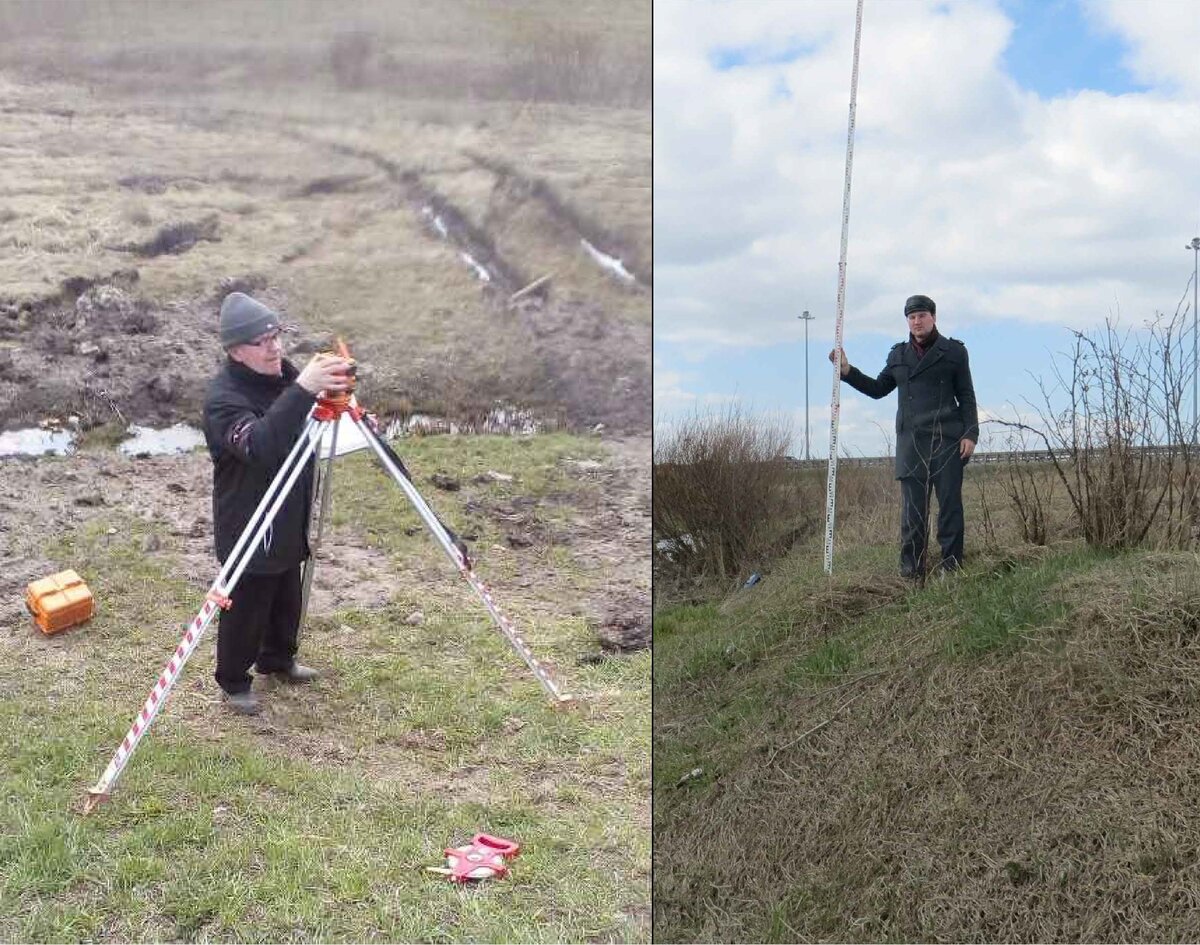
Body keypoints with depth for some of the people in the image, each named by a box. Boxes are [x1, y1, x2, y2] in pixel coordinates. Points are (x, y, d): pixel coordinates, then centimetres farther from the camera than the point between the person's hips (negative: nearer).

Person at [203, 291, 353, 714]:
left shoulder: (283, 373, -1)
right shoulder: (223, 397, -25)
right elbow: (259, 445, -43)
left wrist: (333, 384, -11)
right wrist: (302, 390, -52)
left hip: (288, 520, 8)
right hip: (249, 528, -8)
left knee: (287, 600, 24)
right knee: (246, 608, 8)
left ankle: (278, 659, 46)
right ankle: (233, 681, 29)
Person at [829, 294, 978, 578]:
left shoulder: (953, 351, 6)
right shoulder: (898, 355, 16)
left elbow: (966, 396, 5)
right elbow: (878, 389, 23)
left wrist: (971, 433, -5)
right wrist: (847, 371, 12)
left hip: (947, 440, -3)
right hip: (911, 443, 3)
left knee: (950, 504, -2)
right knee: (912, 509, 2)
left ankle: (951, 567, 3)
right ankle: (911, 572, 4)